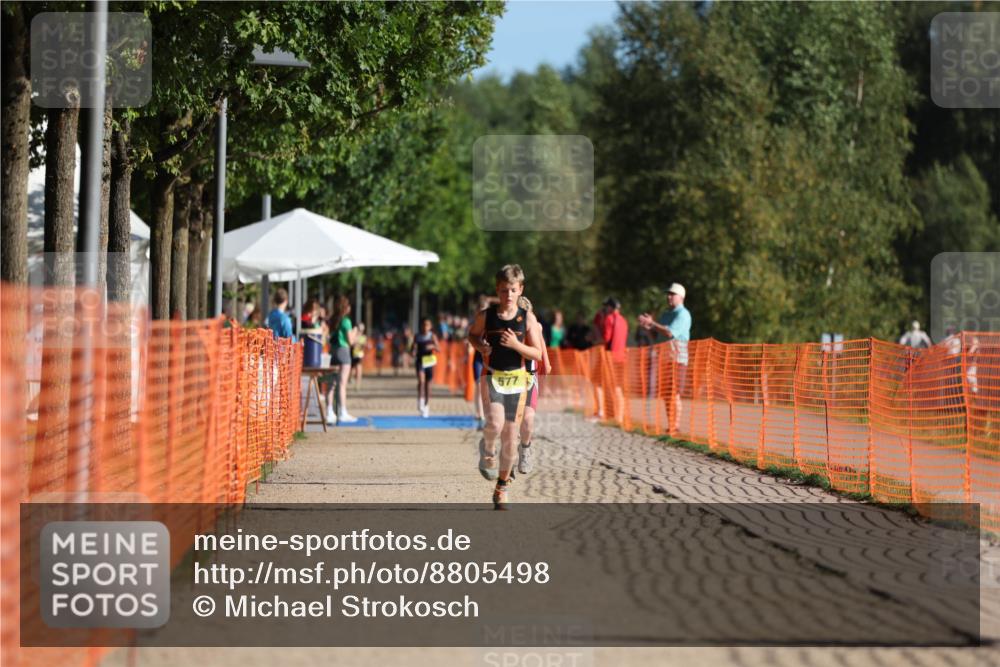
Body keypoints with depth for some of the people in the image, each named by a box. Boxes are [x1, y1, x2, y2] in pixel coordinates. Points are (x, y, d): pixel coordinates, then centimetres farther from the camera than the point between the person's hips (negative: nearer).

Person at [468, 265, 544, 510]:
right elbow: (473, 334, 16)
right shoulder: (486, 315, -3)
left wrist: (516, 344, -19)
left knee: (510, 437, 4)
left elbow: (537, 354, -2)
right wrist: (480, 346, -5)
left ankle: (502, 488, 19)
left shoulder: (527, 318, -3)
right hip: (492, 377, -1)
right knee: (495, 423, -28)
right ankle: (487, 449, 8)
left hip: (516, 380, 1)